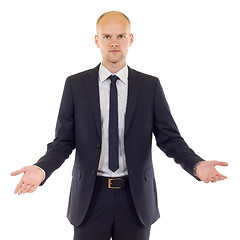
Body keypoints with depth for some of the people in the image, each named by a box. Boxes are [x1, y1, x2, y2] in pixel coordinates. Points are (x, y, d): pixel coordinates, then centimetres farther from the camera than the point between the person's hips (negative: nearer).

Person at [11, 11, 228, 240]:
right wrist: (41, 169, -20)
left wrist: (197, 165, -20)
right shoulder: (76, 85, -1)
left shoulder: (150, 86, 0)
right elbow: (63, 141, -2)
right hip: (90, 196, 0)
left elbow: (170, 138, -2)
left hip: (136, 196, 1)